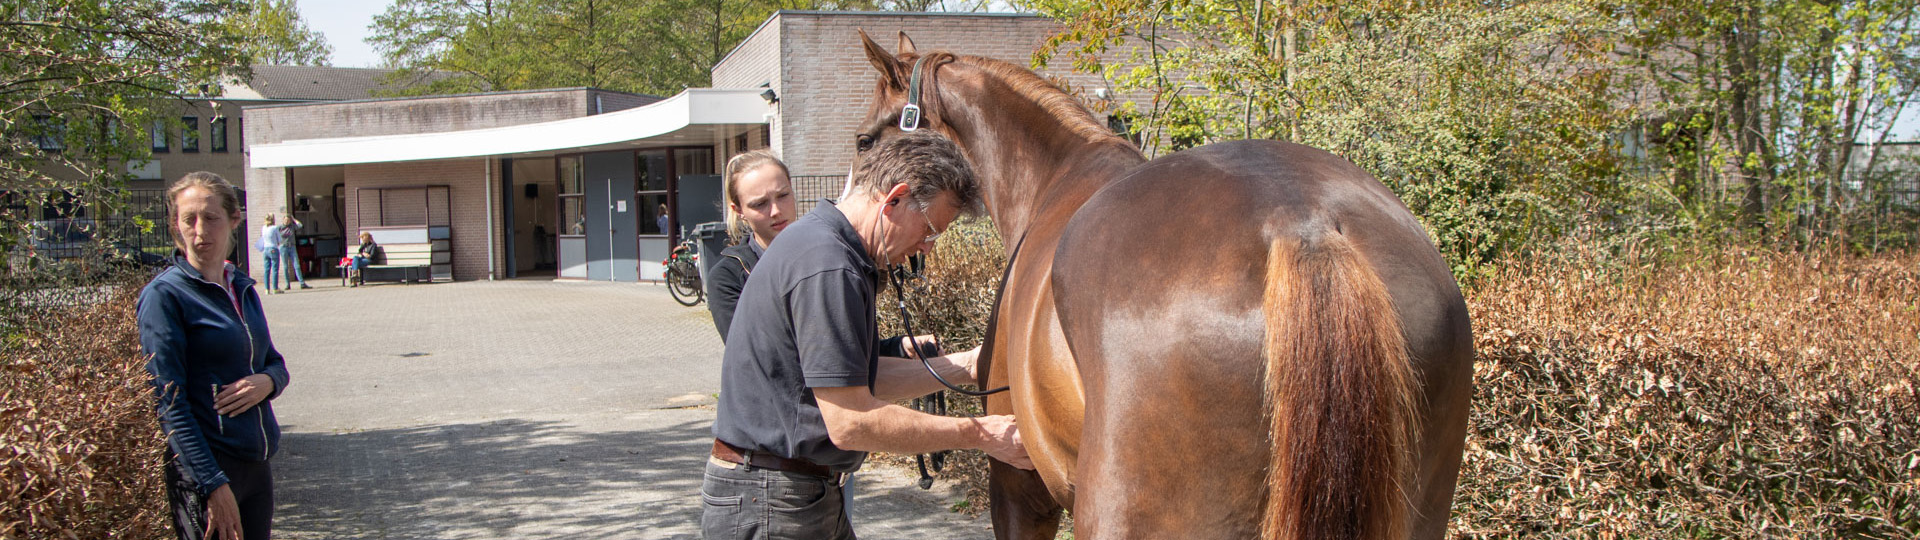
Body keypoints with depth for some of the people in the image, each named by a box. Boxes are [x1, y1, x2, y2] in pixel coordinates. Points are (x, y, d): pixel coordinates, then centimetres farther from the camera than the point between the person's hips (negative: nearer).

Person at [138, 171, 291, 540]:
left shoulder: (243, 289, 11)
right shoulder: (165, 295, -9)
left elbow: (274, 361, 20)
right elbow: (169, 401, -14)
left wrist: (267, 381, -7)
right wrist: (213, 484, -20)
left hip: (258, 464, 6)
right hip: (204, 471, -6)